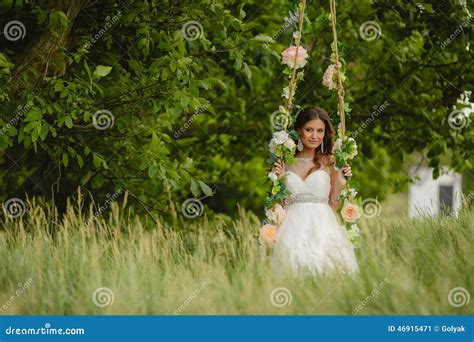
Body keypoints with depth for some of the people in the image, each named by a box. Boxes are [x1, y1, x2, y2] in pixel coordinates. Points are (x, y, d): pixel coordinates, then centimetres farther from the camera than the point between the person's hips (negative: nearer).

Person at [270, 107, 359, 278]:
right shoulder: (285, 163, 12)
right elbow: (280, 205, 11)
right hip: (293, 228, 1)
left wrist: (340, 182, -3)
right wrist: (278, 180, -1)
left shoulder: (330, 162, 9)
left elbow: (333, 205, 9)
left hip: (322, 226, -1)